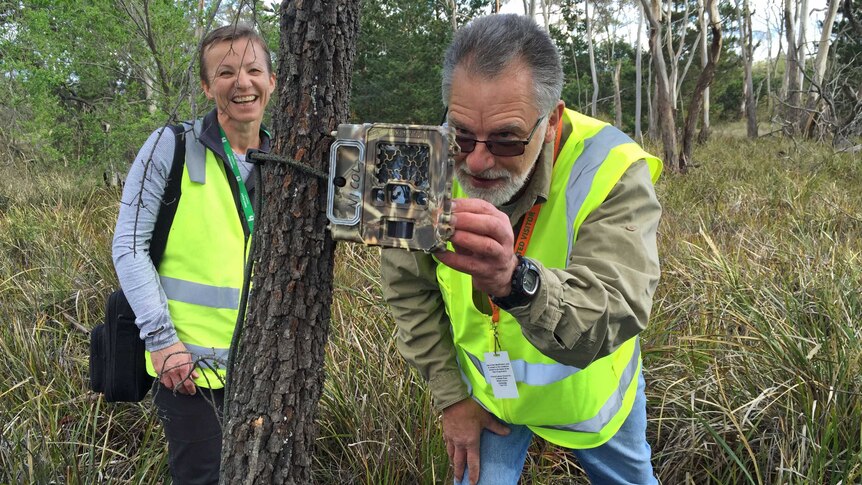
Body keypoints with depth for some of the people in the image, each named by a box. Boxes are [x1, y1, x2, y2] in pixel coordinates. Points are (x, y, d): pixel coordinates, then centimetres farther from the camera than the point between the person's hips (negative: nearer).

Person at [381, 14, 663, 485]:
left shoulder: (613, 172, -33)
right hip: (488, 389, 1)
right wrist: (452, 396, -5)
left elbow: (612, 319, -45)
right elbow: (408, 290, -7)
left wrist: (514, 278, -64)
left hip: (589, 388, 0)